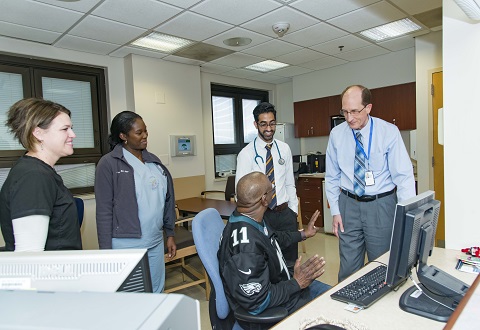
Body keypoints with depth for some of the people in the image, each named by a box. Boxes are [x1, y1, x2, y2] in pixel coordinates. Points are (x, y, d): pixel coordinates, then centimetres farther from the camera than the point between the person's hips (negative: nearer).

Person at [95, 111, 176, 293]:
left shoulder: (153, 160, 10)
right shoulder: (109, 164, -6)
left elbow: (167, 200, 13)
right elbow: (104, 211, -8)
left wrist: (170, 234, 13)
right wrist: (106, 250, -9)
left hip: (156, 243, 5)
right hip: (126, 244, -5)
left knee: (156, 295, 15)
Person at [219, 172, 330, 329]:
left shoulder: (252, 219, -8)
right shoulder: (246, 246, -36)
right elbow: (256, 303, -30)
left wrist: (303, 234, 25)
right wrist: (297, 283, -23)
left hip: (283, 286, 9)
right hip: (270, 312, -8)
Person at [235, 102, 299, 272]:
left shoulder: (284, 149, 5)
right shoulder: (246, 154, -9)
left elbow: (290, 183, 10)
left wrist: (293, 211, 8)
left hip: (285, 213, 4)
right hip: (260, 215, -4)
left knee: (290, 262, 15)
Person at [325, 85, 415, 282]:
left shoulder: (389, 132, -9)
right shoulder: (336, 134, -3)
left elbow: (404, 176, -9)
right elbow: (332, 177, 5)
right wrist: (335, 212, 2)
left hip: (381, 205, -1)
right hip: (348, 204, 2)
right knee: (348, 268, 9)